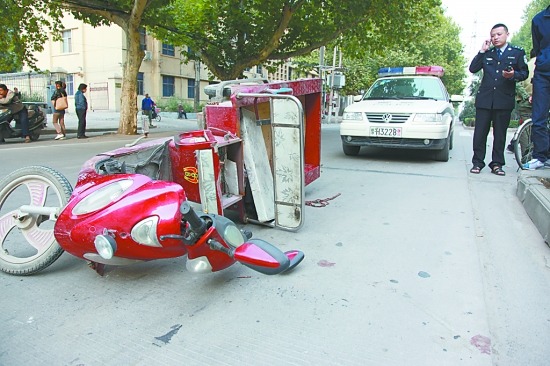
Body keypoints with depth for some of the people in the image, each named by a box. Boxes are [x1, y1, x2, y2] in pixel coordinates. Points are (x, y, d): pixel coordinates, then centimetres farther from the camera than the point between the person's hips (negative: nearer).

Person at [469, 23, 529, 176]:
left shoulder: (517, 52, 11)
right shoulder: (487, 53, 16)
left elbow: (524, 73, 6)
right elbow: (472, 69, 5)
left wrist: (513, 75, -14)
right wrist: (482, 51, 1)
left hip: (504, 100, -1)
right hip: (484, 99, 1)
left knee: (500, 134, 2)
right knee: (480, 133, -2)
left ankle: (497, 164, 8)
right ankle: (477, 162, 4)